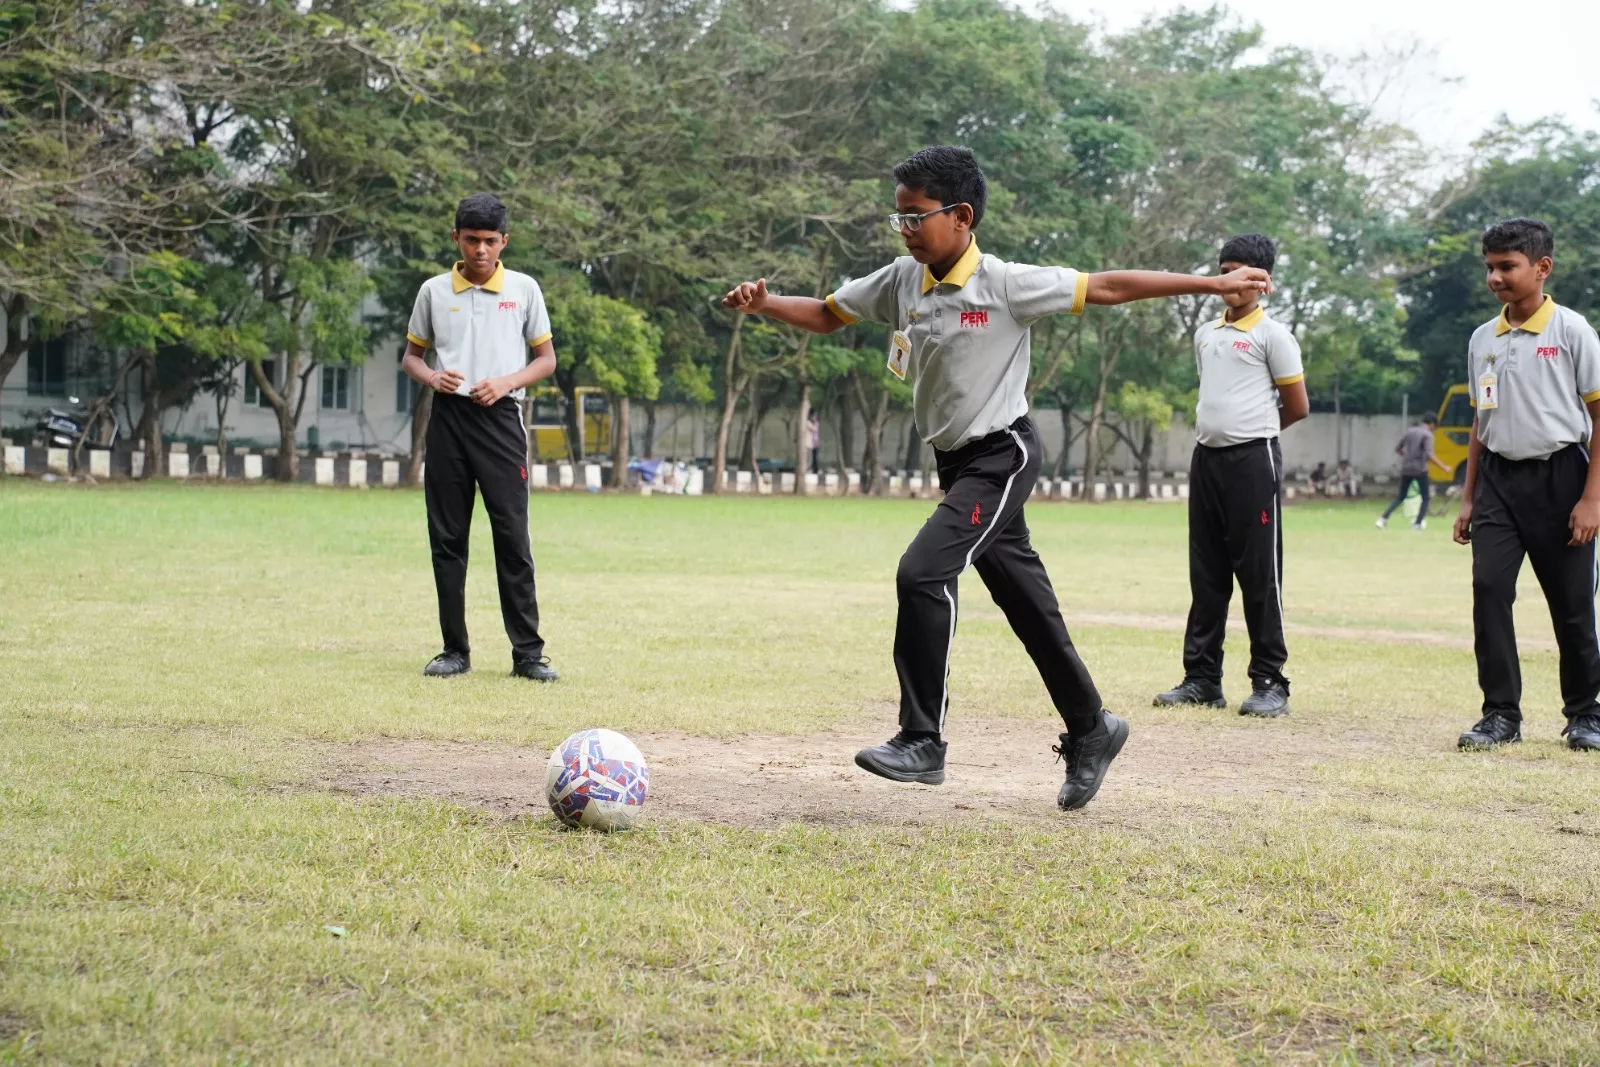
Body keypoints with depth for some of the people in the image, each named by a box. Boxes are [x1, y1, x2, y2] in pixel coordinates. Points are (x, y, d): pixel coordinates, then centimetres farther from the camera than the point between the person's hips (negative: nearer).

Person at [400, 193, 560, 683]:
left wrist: (506, 382, -10)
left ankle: (527, 652, -2)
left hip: (501, 418, -2)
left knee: (513, 538, -6)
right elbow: (411, 356, 15)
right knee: (446, 539, 3)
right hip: (447, 420, 2)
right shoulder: (434, 291, 7)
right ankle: (455, 650, 11)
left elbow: (546, 359, 8)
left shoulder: (523, 289, 4)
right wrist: (432, 378, -8)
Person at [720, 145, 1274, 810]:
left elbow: (1106, 288, -12)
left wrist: (1212, 284, -11)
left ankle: (921, 742, -16)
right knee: (1025, 602, 13)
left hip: (1001, 455, -7)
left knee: (924, 572, -22)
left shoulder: (1005, 285, -16)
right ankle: (1090, 730, 27)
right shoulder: (901, 281, 0)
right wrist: (767, 304, -6)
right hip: (955, 460, 7)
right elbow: (826, 314, 12)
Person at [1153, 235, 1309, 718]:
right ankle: (1202, 678, 14)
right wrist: (1214, 431, 13)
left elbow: (1297, 407, -3)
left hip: (1253, 461, -7)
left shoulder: (1272, 335, -4)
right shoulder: (1205, 335, 16)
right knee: (1206, 576, 9)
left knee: (1260, 575, -6)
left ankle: (1270, 683, -2)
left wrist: (1253, 432, 8)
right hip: (1206, 459, 7)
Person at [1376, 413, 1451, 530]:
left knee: (1400, 497, 14)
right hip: (1419, 470, -6)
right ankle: (1418, 524, 1)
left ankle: (1383, 518, -1)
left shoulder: (1410, 431, 11)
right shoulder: (1427, 435, -8)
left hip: (1405, 469, 6)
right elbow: (1429, 455, -20)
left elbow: (1398, 449, 18)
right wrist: (1444, 467, -18)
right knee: (1425, 498, 10)